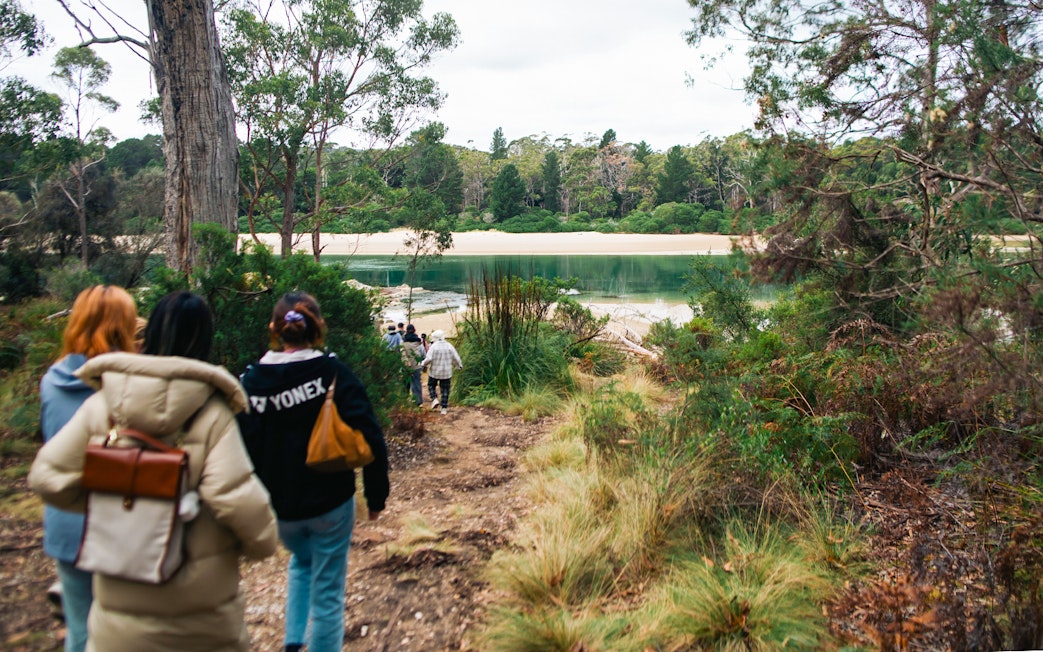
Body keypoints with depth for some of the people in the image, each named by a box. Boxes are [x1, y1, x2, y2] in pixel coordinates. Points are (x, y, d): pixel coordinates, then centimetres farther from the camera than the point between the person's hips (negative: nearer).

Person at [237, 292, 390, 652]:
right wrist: (376, 495, -6)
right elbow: (369, 438, -17)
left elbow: (241, 447, -5)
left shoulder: (250, 381, -7)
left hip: (279, 505, 3)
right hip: (331, 502, -3)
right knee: (327, 592, 12)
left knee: (301, 562, 32)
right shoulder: (332, 372, -14)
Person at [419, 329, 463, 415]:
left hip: (434, 372, -3)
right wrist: (459, 365, 19)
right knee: (445, 389, 10)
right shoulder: (449, 346, -1)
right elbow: (456, 358, 2)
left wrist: (423, 364, 0)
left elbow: (429, 358, -18)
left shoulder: (434, 346, -12)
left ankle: (434, 399, -1)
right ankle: (444, 408, 8)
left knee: (431, 385, 20)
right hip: (446, 373, 3)